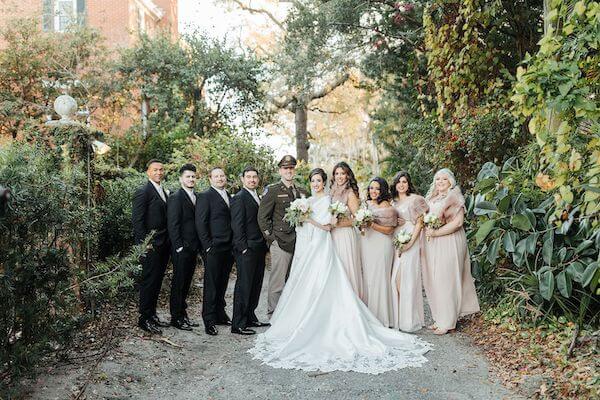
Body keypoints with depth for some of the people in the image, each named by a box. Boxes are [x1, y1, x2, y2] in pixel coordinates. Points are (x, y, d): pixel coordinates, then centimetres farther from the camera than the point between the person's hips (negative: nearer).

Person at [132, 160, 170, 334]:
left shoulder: (164, 192, 16)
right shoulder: (143, 192, -10)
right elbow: (137, 220, -14)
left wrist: (168, 242, 11)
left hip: (164, 245, 8)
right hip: (151, 246, -8)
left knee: (157, 281, 13)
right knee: (149, 281, -2)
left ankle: (152, 314, 23)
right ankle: (144, 318, 7)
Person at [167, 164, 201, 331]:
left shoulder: (197, 197, 12)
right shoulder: (176, 198, -10)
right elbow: (172, 225, -14)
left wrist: (198, 246, 9)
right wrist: (179, 247, -16)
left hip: (193, 248, 7)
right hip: (181, 249, -7)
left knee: (186, 283, 15)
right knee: (178, 283, 3)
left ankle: (183, 314, 27)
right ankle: (176, 318, 13)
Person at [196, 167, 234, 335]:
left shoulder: (230, 197, 16)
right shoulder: (205, 197, -6)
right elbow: (200, 223, -11)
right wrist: (208, 246, -14)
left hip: (228, 248, 7)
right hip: (214, 249, -7)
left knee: (222, 283, 15)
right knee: (211, 284, -1)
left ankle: (220, 315, 26)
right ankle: (209, 320, 6)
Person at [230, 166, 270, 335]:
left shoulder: (257, 197, 18)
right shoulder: (239, 198, -9)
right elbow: (237, 226, -15)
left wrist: (265, 245, 13)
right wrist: (244, 248, -19)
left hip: (259, 249, 9)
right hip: (247, 250, -9)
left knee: (255, 285, 14)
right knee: (244, 285, -5)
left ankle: (250, 318, 26)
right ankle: (238, 324, 1)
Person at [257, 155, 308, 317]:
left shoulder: (302, 192, 17)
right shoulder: (272, 190, 0)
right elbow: (262, 217, -4)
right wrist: (271, 238, -7)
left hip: (299, 243, 5)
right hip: (280, 243, -5)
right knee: (278, 282, -5)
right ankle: (273, 315, 7)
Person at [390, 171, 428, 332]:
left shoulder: (415, 199, -1)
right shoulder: (393, 202, 16)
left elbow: (419, 222, -5)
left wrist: (411, 242, -15)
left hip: (410, 241, -5)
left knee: (408, 277, -6)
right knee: (396, 278, 3)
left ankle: (409, 319, 2)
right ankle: (397, 317, 13)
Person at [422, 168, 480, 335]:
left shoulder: (454, 196, -6)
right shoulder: (431, 198, 16)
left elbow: (458, 222, -15)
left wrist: (435, 232, -16)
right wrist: (427, 230, 5)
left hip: (449, 243, -7)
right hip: (432, 245, 7)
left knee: (446, 280, -4)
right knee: (433, 280, 7)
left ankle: (447, 322, 5)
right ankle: (439, 318, 17)